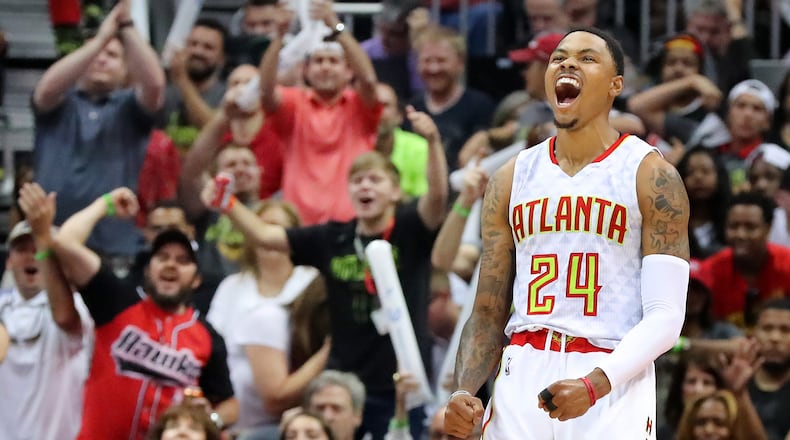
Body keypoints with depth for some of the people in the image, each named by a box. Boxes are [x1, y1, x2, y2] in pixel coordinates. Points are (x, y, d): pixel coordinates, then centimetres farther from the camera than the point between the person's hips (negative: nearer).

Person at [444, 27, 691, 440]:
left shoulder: (650, 176, 0)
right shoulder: (511, 179, 12)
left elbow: (665, 316, -6)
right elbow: (487, 314, 13)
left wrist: (595, 384, -20)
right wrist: (463, 392, -4)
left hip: (612, 384, -3)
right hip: (523, 377, 4)